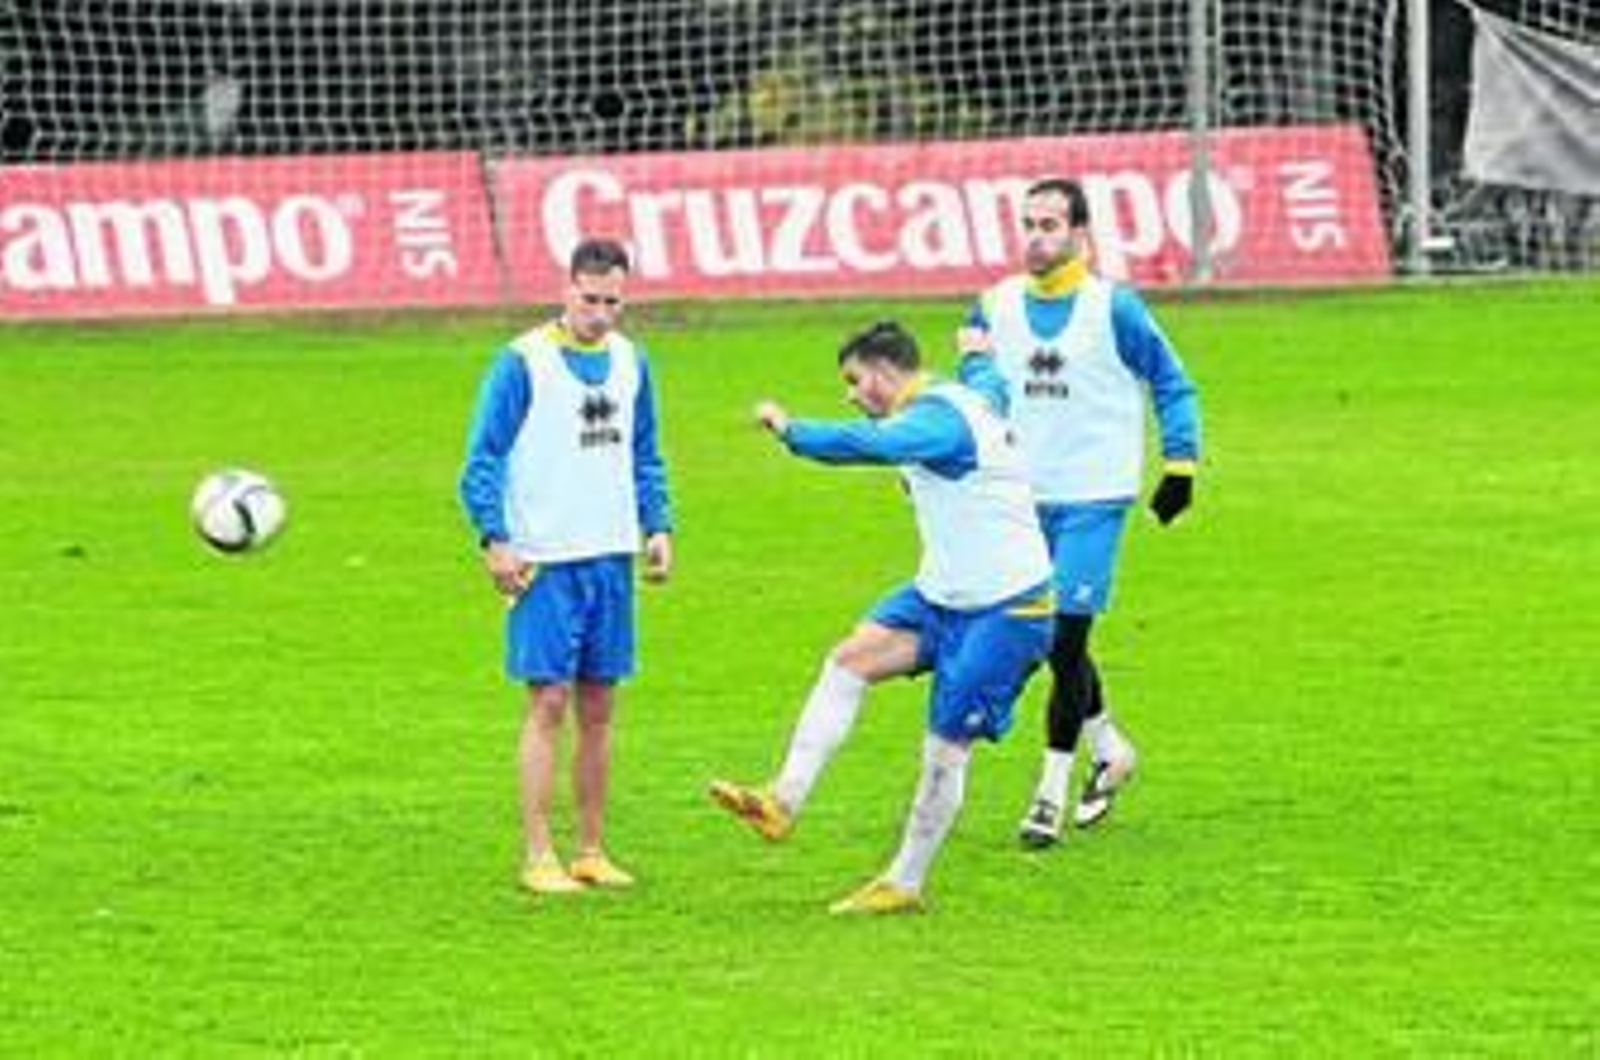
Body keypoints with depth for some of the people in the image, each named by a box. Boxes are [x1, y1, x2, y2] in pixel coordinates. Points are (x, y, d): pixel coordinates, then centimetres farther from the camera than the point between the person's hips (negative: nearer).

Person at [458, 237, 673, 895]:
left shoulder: (629, 361, 10)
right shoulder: (523, 363, -8)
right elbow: (483, 459, -8)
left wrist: (659, 526, 7)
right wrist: (494, 539, -16)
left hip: (611, 561, 6)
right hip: (545, 563, -6)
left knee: (598, 708, 9)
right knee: (549, 703, -7)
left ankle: (591, 853, 15)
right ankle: (538, 858, -4)